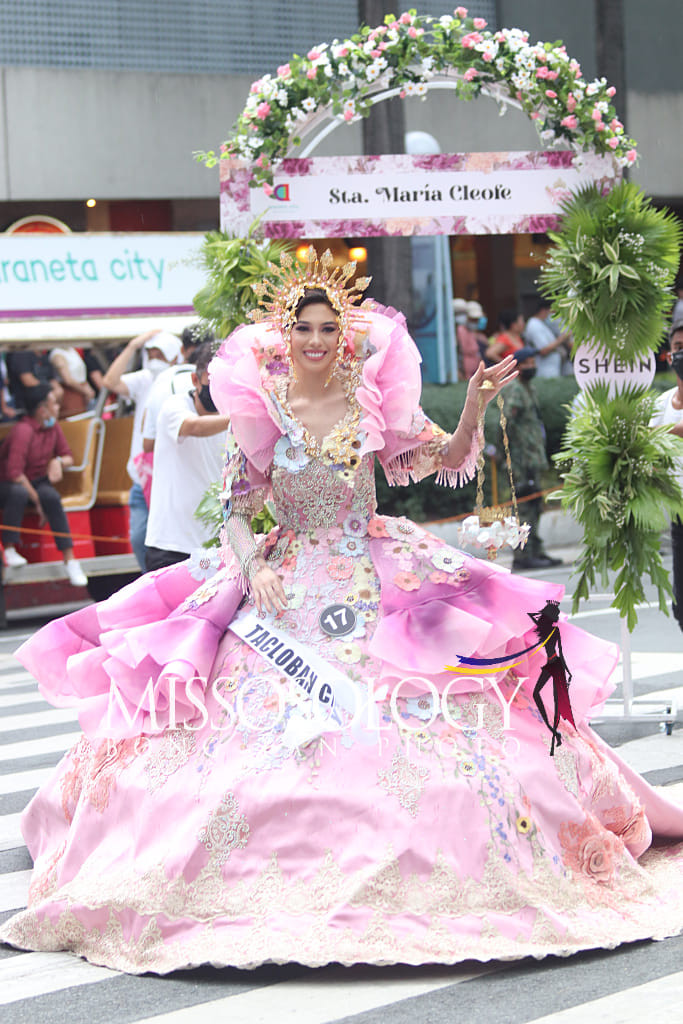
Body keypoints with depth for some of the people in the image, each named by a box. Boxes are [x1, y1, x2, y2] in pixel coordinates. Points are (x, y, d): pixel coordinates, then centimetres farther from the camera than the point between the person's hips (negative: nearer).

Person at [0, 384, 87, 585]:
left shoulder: (53, 427, 1)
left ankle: (70, 560, -27)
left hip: (38, 482, 5)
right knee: (18, 493, -40)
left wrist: (58, 462, -12)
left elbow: (68, 457, 13)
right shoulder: (23, 431, -22)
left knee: (51, 496, -28)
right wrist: (37, 501, -22)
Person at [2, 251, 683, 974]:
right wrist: (254, 568, -12)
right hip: (287, 585, 0)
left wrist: (475, 404, -10)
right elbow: (235, 510, 3)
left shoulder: (373, 394, -2)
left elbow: (446, 458, 6)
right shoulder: (259, 407, -3)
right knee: (262, 721, -8)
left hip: (376, 580, 0)